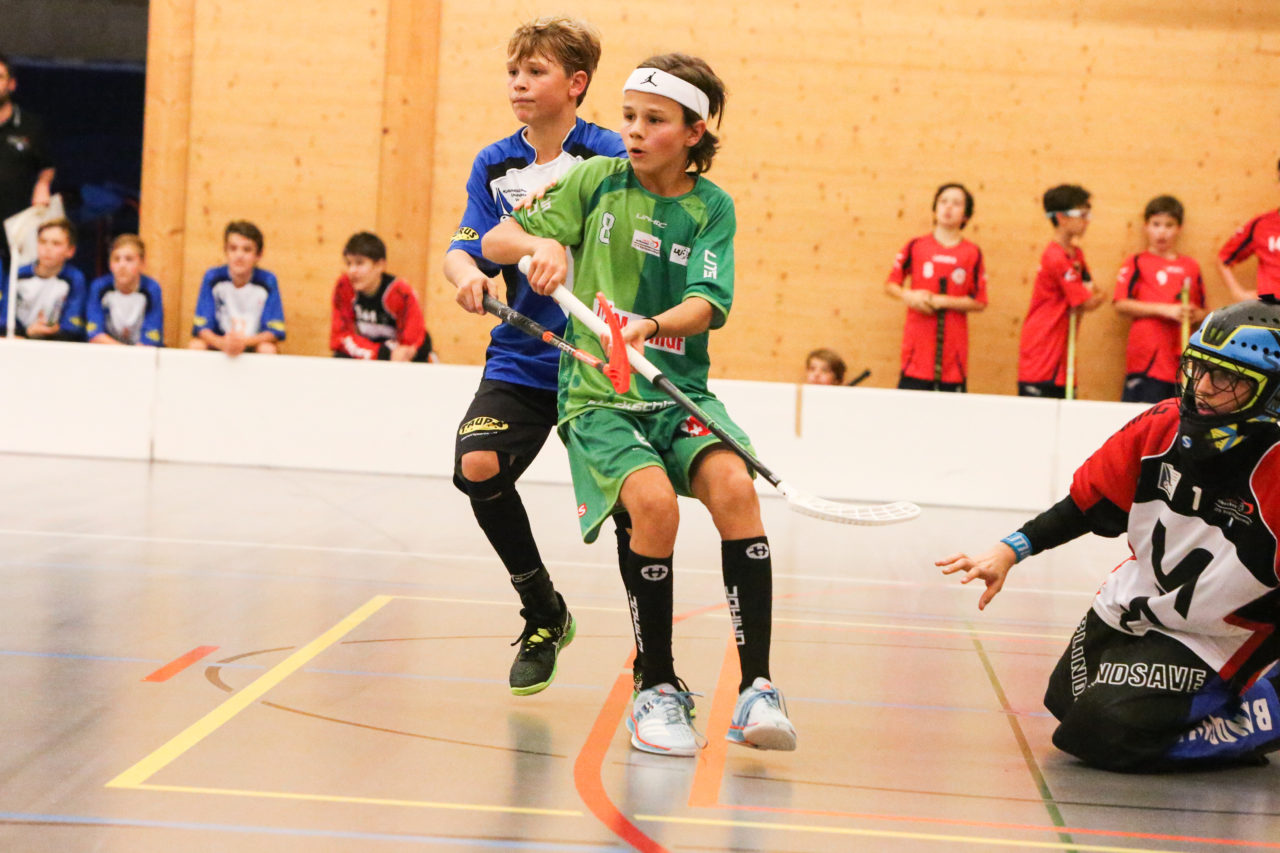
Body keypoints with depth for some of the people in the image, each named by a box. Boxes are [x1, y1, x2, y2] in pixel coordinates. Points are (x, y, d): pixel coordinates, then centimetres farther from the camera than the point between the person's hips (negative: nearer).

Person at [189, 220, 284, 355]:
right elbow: (201, 327, -13)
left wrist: (244, 341, -33)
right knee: (195, 345, -27)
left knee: (268, 349, -32)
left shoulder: (267, 281, -13)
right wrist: (222, 343, -35)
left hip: (254, 343, -1)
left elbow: (274, 331, -13)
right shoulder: (213, 278, -10)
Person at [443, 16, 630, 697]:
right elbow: (466, 248, 0)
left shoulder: (608, 156, -5)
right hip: (520, 357, 3)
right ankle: (544, 614, 6)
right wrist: (469, 273, -24)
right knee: (478, 466, -18)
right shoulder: (494, 165, 8)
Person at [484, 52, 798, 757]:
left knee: (734, 485, -28)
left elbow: (707, 303, -9)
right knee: (654, 501, -29)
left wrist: (650, 326, -29)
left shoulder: (711, 207, 5)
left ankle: (756, 690, -24)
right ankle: (657, 691, -13)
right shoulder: (597, 180, 5)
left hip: (679, 393, 1)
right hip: (596, 398, -1)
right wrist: (536, 244, -17)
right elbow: (494, 240, 5)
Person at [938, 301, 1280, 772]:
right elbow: (1090, 504, -1)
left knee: (1103, 732, -22)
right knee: (1066, 701, 23)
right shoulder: (1160, 427, -12)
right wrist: (1009, 551, -9)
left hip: (1210, 641, -7)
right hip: (1128, 608, 7)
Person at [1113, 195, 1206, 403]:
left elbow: (1202, 311, 24)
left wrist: (1195, 315, -1)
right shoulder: (1136, 263, 6)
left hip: (1181, 359, 4)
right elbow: (1121, 304, -4)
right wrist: (1165, 310, -9)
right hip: (1147, 360, -4)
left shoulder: (1191, 267, 18)